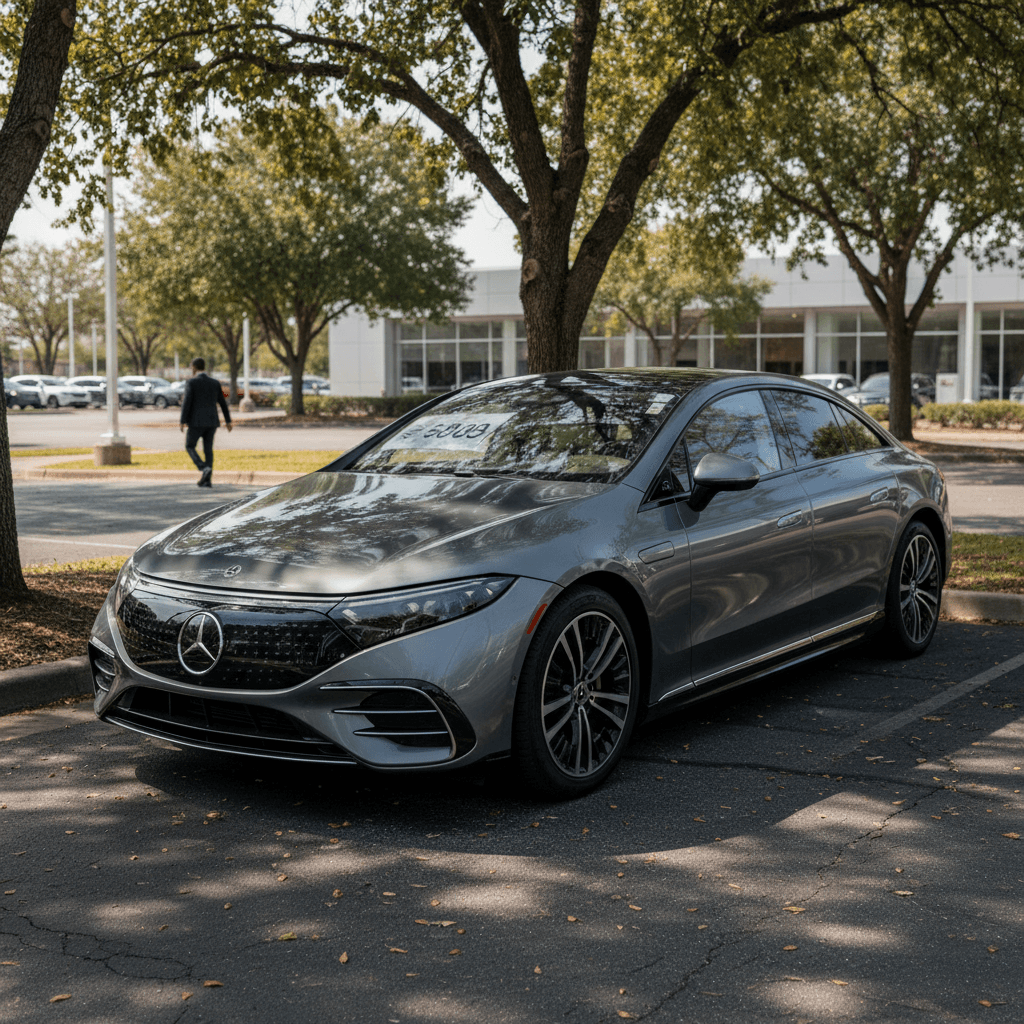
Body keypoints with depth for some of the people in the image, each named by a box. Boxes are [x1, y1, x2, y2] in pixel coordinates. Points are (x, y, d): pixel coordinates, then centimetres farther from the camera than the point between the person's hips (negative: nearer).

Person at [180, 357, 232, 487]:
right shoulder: (214, 383, 9)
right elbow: (223, 403, 12)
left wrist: (183, 421, -12)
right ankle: (207, 480, 3)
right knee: (208, 449, 10)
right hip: (212, 421, 5)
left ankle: (203, 469, -14)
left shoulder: (191, 382, -7)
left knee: (190, 447, 8)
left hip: (197, 422, -5)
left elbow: (186, 402, -14)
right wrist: (228, 421, 19)